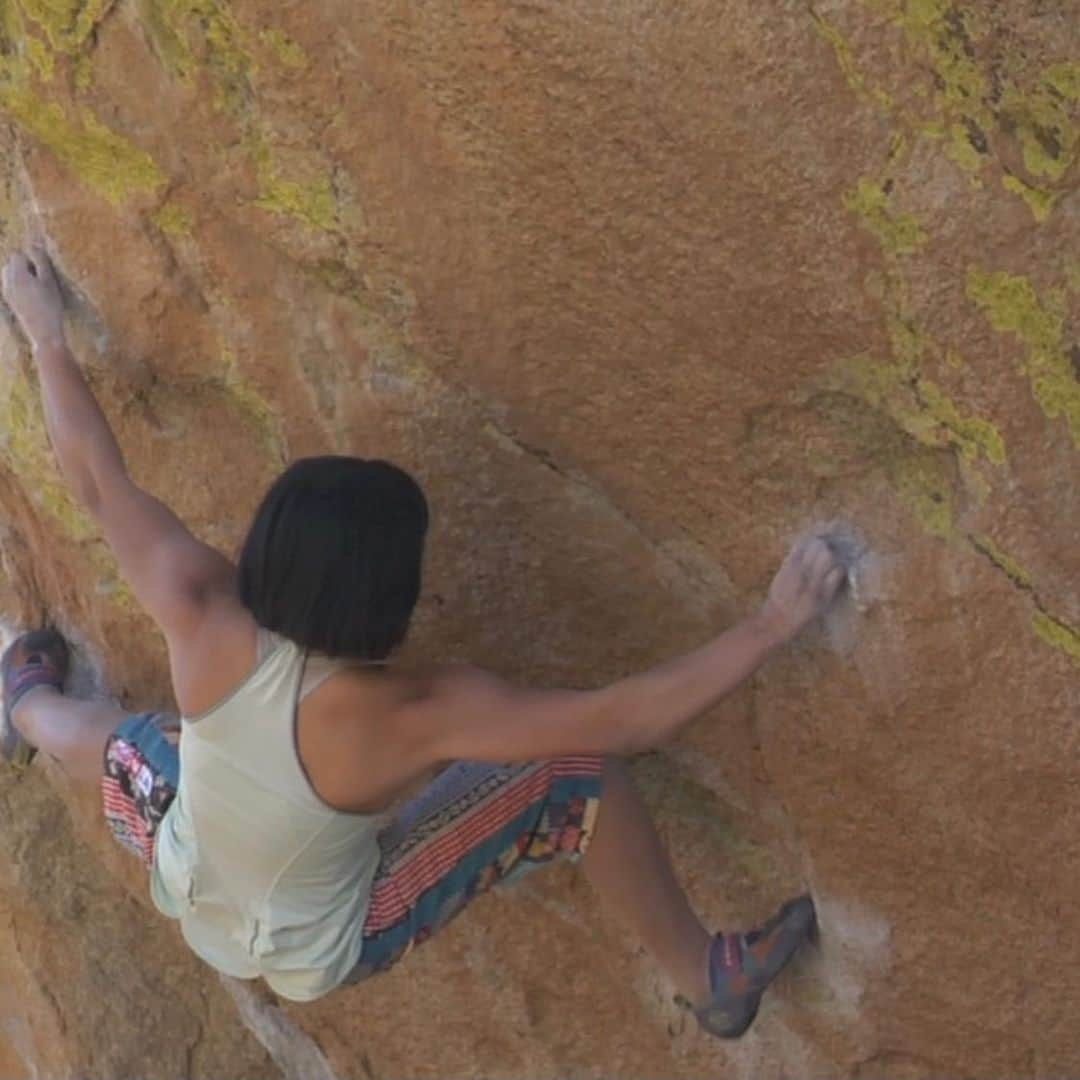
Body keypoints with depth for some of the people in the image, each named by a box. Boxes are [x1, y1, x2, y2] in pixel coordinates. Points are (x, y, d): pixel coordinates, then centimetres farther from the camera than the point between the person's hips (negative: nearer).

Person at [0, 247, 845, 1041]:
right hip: (324, 954, -4)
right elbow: (628, 720, -37)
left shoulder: (202, 622, -29)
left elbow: (96, 476, -15)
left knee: (126, 739, 35)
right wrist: (773, 623, -31)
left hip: (185, 895, 4)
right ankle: (710, 979, 10)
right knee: (579, 777, -11)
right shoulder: (411, 715, -38)